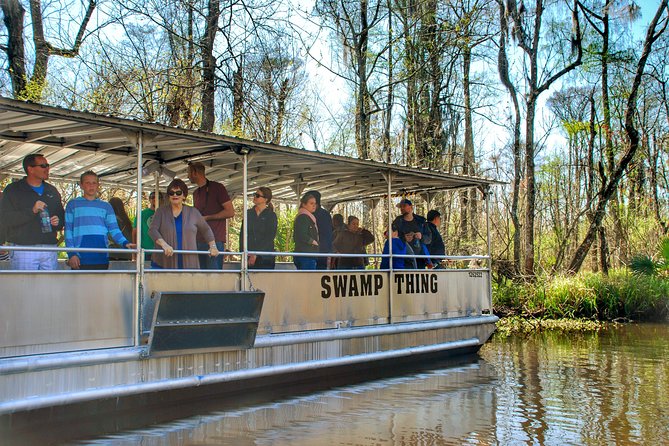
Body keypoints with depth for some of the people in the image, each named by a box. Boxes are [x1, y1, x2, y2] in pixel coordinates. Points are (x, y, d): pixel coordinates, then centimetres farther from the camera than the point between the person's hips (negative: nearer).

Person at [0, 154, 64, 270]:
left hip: (49, 250, 4)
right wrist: (32, 211, -18)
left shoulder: (52, 191, 20)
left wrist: (58, 222, 1)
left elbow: (62, 216, 25)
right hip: (24, 250, -4)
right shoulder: (12, 190, 5)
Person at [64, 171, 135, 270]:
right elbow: (68, 230, 6)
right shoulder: (73, 204, 10)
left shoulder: (106, 206, 16)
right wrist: (71, 253, -6)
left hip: (102, 258, 2)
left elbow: (114, 229, 8)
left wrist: (125, 243, -11)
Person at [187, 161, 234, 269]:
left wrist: (207, 218, -10)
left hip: (215, 240, -7)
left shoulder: (217, 187, -2)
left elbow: (230, 212, -9)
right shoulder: (195, 193, 21)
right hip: (199, 240, 7)